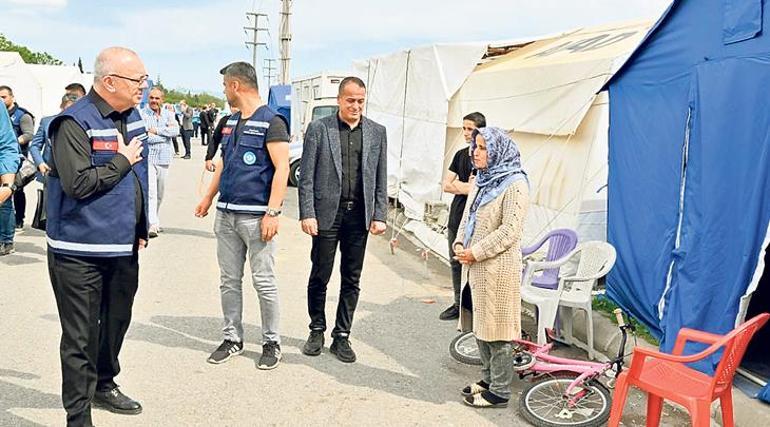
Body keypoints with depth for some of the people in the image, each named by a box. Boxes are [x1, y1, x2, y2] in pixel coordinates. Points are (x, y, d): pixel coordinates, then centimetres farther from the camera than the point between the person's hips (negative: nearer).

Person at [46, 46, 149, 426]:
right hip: (81, 251, -8)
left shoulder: (132, 117, 9)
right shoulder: (75, 122, -16)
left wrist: (140, 229, 17)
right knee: (81, 336, 2)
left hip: (124, 246, 8)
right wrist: (123, 160, -15)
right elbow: (78, 183, -26)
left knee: (117, 321, 22)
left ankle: (104, 385, 43)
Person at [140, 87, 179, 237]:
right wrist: (166, 130, -8)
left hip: (163, 159, 5)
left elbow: (176, 131, -5)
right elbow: (144, 137, -16)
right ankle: (152, 224, -14)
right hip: (148, 158, -5)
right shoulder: (142, 115, -5)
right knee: (150, 191, -13)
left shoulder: (167, 114, 10)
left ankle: (155, 221, 28)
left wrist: (156, 130, -11)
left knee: (160, 193, 13)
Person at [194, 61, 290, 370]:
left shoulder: (271, 122, -9)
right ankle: (232, 339, 25)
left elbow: (282, 169, -15)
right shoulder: (230, 122, 15)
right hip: (226, 215, 8)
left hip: (256, 216, -7)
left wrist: (272, 212, -20)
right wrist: (208, 198, 22)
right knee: (229, 280, 12)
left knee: (264, 282, 1)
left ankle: (271, 342, 16)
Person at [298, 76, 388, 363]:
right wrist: (307, 214, -9)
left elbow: (381, 178, 8)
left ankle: (341, 336, 22)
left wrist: (379, 216, 2)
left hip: (360, 215, 2)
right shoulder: (318, 128, 0)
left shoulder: (377, 132, 7)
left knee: (351, 280, 9)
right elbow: (306, 176, -2)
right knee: (320, 277, 7)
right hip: (327, 213, -2)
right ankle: (317, 331, 27)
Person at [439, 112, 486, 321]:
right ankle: (458, 304, 24)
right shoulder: (460, 154, 13)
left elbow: (473, 188, -17)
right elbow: (446, 185, 9)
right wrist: (464, 187, -7)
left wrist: (455, 184, -2)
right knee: (455, 262, 13)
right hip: (455, 217, 7)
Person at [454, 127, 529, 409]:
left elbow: (510, 231, -18)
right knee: (480, 325, 17)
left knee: (496, 328, 1)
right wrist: (459, 244, 1)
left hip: (498, 267, -8)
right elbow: (467, 217, 17)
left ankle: (499, 391, 14)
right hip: (475, 265, 8)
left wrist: (475, 252, -18)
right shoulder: (482, 181, 13)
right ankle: (488, 379, 33)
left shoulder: (515, 184, -13)